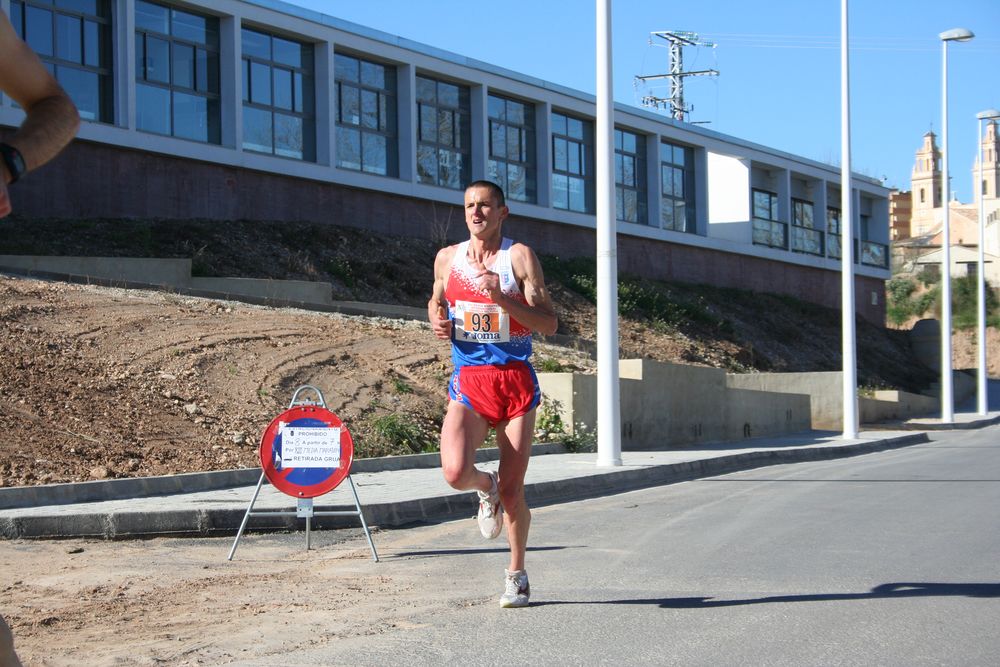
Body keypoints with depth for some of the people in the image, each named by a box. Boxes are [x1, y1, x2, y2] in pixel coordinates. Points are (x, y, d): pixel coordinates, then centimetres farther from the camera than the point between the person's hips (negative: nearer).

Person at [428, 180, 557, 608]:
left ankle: (516, 573, 25)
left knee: (512, 492, 2)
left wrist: (502, 297, -22)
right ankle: (486, 489, 16)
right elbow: (435, 301, 27)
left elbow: (548, 324, -9)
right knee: (455, 473, -22)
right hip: (467, 383, 2)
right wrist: (438, 320, 4)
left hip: (515, 382, -2)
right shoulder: (447, 258, 7)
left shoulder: (519, 256, -5)